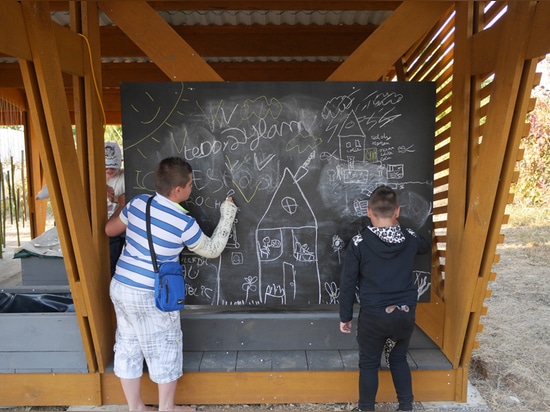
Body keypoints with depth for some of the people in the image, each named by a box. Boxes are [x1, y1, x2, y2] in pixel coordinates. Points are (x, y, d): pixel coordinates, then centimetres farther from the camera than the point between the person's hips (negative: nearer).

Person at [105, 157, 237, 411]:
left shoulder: (138, 203, -3)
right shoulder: (184, 223, -19)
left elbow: (110, 230, 12)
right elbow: (212, 251, -3)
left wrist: (123, 207, 31)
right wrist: (227, 216, 4)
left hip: (119, 287, 7)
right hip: (150, 296, -7)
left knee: (128, 347, 18)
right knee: (165, 351, 13)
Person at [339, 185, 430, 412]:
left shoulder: (358, 243, -13)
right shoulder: (410, 238, -4)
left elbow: (348, 283, -9)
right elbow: (425, 247, 23)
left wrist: (345, 316, 3)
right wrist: (397, 226, 33)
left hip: (373, 316, -3)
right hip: (406, 313, 4)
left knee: (369, 364, 14)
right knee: (399, 359, 24)